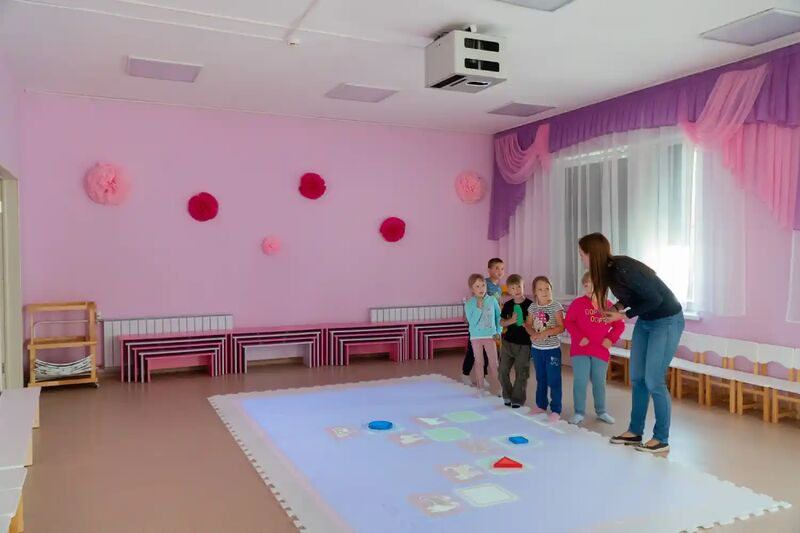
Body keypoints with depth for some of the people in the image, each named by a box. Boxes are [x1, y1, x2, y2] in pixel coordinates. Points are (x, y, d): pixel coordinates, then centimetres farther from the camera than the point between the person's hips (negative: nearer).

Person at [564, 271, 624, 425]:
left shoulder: (608, 306, 2)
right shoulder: (578, 303, -5)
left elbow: (619, 325, 9)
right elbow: (568, 322, -7)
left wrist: (611, 338, -6)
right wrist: (579, 337, -17)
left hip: (601, 351, 2)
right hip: (580, 349, -2)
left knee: (599, 382, 14)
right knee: (580, 382, -2)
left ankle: (601, 411, 29)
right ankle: (579, 412, 12)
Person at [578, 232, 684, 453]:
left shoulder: (623, 269, -29)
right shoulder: (608, 270, -3)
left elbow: (655, 299, -25)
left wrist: (624, 315, -19)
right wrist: (614, 308, -5)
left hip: (667, 321, -9)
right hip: (645, 321, 9)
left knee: (653, 381, -5)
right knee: (637, 378, 11)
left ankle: (661, 439, 9)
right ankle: (635, 432, 22)